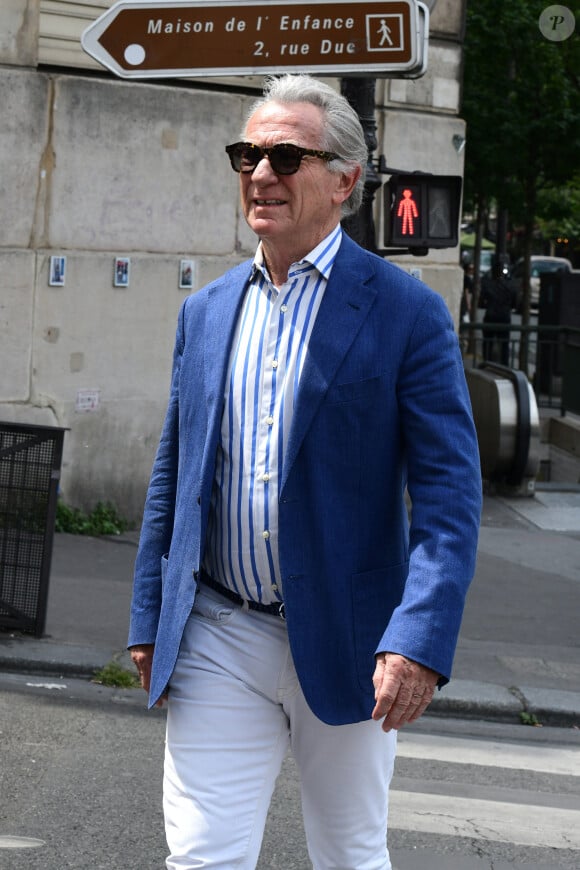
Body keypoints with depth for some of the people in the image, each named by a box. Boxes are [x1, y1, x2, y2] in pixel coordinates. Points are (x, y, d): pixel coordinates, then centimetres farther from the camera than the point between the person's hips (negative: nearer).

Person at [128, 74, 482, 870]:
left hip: (345, 645, -3)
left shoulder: (405, 312, -6)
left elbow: (450, 492, -11)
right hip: (217, 640, 3)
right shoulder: (206, 311, 9)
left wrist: (421, 639, -22)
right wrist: (149, 619, 13)